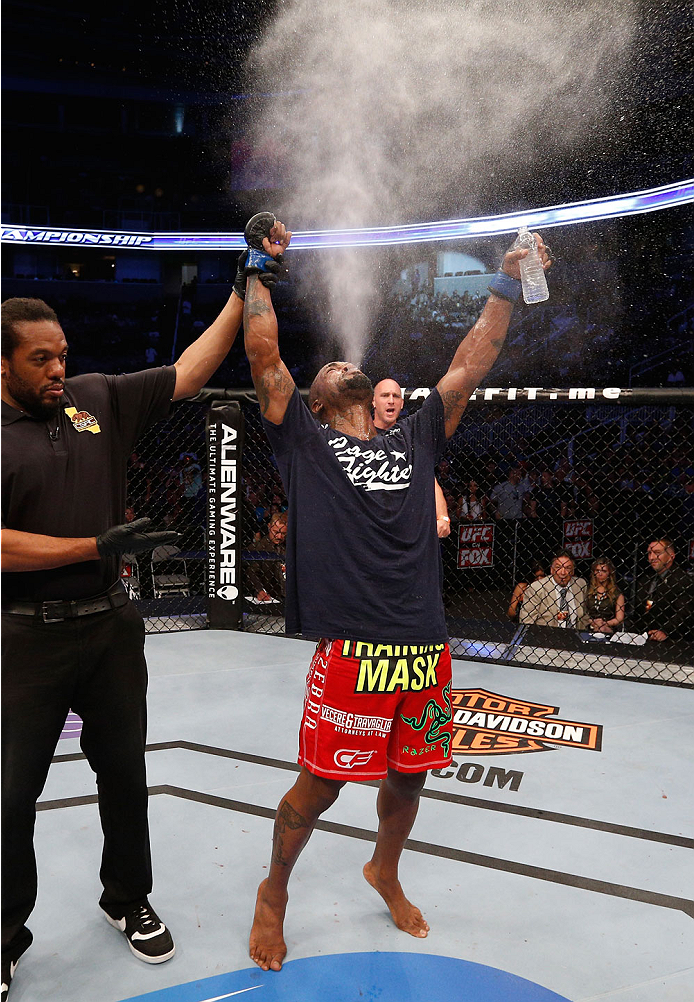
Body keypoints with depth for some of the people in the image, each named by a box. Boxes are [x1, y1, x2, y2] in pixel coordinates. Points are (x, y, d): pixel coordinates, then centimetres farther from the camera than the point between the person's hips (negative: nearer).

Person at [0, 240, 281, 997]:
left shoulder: (100, 399, 4)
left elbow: (188, 373, 5)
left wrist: (243, 294, 1)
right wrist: (97, 547, -19)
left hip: (110, 624, 4)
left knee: (124, 770, 17)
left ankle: (127, 899, 40)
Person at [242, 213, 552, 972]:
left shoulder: (414, 439, 16)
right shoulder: (304, 440, 5)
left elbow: (471, 365, 16)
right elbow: (264, 353, -3)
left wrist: (506, 285, 17)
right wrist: (259, 268, 5)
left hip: (426, 648, 5)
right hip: (352, 649, -4)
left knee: (408, 777, 19)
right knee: (320, 784, 4)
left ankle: (385, 872, 48)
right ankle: (274, 893, 32)